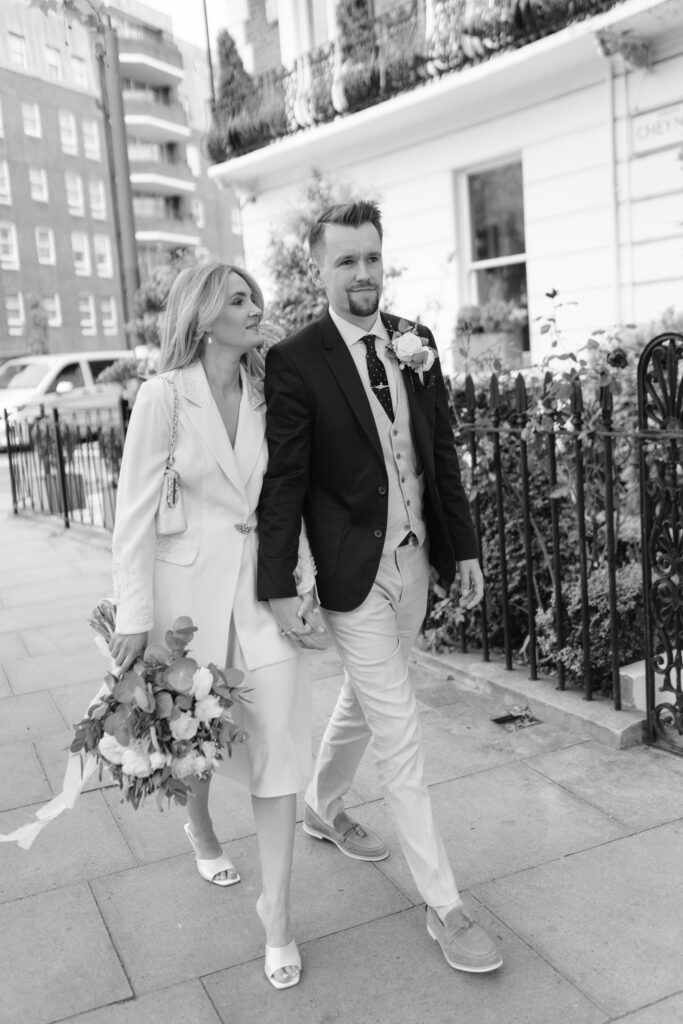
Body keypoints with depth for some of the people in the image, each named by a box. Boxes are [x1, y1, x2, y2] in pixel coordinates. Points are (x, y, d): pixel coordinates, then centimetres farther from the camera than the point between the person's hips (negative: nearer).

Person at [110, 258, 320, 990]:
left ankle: (277, 916, 12)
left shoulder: (269, 393, 1)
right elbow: (136, 510, -9)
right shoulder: (164, 395, -9)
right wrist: (135, 616, -11)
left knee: (278, 744, -1)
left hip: (266, 581, 2)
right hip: (195, 579, -2)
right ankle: (200, 829, 51)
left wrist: (302, 582, -2)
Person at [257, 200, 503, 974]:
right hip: (351, 572, -6)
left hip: (414, 560, 6)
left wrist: (464, 545, 8)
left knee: (362, 700, 23)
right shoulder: (295, 360, -12)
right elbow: (283, 482, -13)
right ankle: (443, 905, 13)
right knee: (399, 733, -1)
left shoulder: (414, 343, 5)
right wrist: (279, 587, -15)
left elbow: (441, 451, 9)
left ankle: (323, 809, 49)